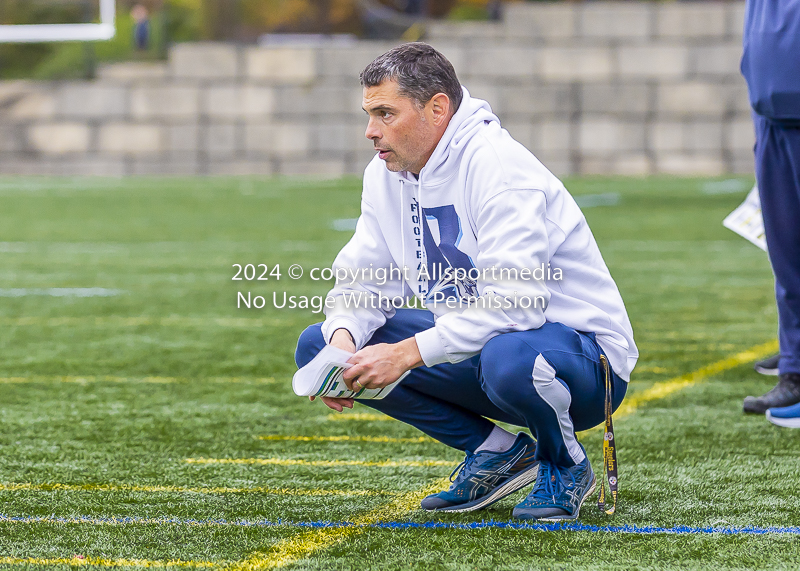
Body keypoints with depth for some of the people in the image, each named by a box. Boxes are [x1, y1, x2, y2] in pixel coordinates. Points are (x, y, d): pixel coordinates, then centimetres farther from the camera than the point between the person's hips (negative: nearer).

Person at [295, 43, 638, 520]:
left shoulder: (499, 168, -23)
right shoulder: (387, 176, 3)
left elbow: (513, 303, -32)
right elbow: (365, 281, 5)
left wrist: (407, 354, -33)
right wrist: (343, 338, -18)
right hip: (476, 346, 8)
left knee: (507, 358, -44)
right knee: (317, 344, -4)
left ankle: (567, 467, -7)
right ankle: (499, 451, 3)